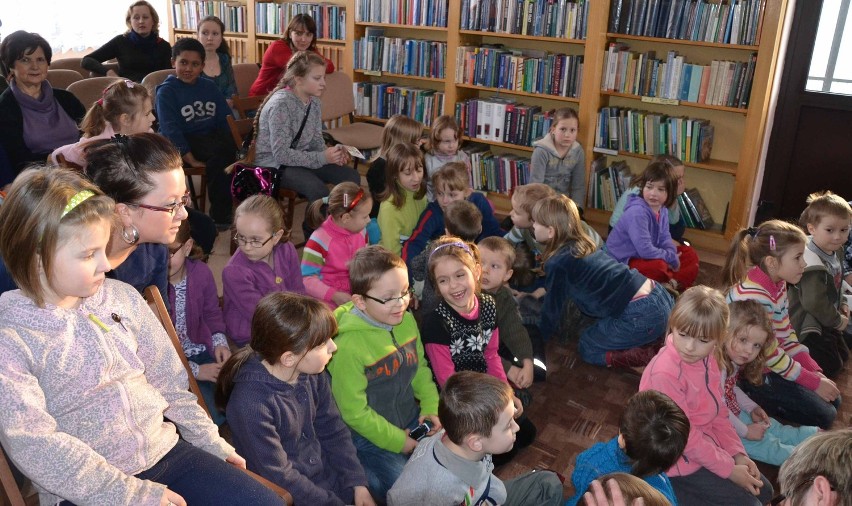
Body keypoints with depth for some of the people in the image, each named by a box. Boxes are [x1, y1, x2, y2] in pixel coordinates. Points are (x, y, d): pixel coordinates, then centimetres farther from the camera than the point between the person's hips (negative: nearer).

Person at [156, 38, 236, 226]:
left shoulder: (209, 87, 16)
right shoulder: (166, 91, 0)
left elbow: (226, 119, 13)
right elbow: (171, 130, -9)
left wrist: (237, 141, -7)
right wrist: (192, 161, -19)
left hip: (212, 137, 5)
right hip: (183, 143, -5)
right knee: (222, 150, -33)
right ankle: (220, 215, -22)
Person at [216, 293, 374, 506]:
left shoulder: (312, 374, -7)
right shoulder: (251, 403, -27)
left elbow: (333, 431, 4)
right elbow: (279, 477, -21)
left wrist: (358, 484, -2)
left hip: (329, 476, 6)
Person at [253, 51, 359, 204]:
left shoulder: (314, 102, 2)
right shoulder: (280, 104, -23)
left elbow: (316, 140, 6)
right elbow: (281, 154, -27)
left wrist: (330, 152, -16)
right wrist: (323, 157, -30)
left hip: (300, 158, 8)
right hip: (274, 164, -7)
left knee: (352, 177, -7)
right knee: (317, 190, -32)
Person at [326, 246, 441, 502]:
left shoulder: (406, 320, -9)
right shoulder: (349, 345, -29)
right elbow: (354, 412, -20)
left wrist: (431, 405, -6)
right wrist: (397, 441, -15)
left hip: (412, 420, 7)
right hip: (370, 437, -6)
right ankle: (364, 475, 10)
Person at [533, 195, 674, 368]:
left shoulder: (558, 263, -11)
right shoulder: (580, 245, 14)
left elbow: (553, 306, 2)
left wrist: (540, 337, 17)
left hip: (641, 315, -8)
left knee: (588, 349, 9)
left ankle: (651, 355, -2)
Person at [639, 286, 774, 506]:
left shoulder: (706, 360, -2)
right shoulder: (664, 373, -30)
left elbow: (718, 413, 7)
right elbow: (684, 436, -24)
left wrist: (738, 454, -2)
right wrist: (729, 469, -15)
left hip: (707, 444, 9)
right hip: (679, 462, -9)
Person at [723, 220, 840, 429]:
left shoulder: (778, 284, 0)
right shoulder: (753, 296, -29)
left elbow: (786, 334, 7)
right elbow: (769, 353, -22)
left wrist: (816, 372, 0)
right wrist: (813, 382, -13)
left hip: (773, 363, 9)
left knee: (833, 400, 14)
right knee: (821, 415, -7)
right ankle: (751, 402, 1)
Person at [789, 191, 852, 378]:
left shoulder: (835, 252, 0)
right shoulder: (813, 264, -31)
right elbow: (815, 303, -29)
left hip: (826, 323, 10)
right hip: (809, 328, -10)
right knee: (830, 366, -5)